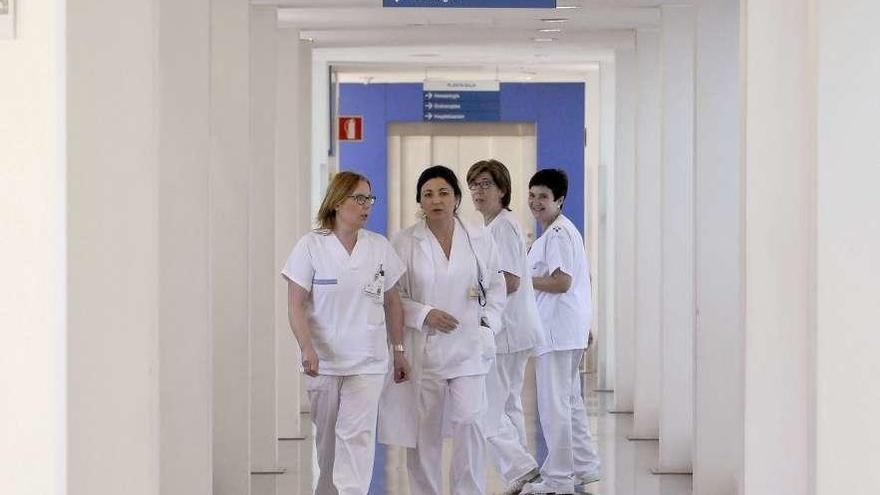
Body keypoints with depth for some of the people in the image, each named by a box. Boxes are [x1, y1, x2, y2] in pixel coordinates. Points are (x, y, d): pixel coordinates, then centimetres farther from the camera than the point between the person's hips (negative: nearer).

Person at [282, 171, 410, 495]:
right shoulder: (311, 246, -4)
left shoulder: (380, 247, 4)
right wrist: (307, 349, -19)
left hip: (368, 362, 1)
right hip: (323, 360, -1)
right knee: (327, 439, 11)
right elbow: (296, 305, -6)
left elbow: (392, 302, 12)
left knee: (357, 435, -12)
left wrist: (399, 350, 13)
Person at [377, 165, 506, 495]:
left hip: (468, 348, 1)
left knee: (470, 423, -12)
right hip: (422, 349, -1)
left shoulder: (479, 239, 6)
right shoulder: (404, 243, -1)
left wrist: (487, 325, 3)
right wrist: (424, 315, -12)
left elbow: (496, 288, 16)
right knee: (424, 432, 4)